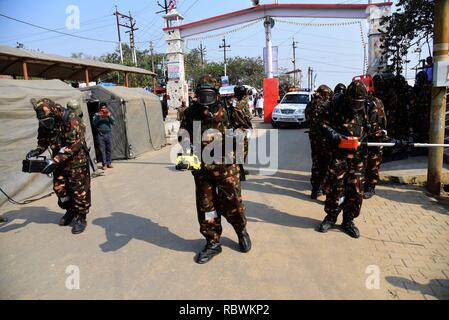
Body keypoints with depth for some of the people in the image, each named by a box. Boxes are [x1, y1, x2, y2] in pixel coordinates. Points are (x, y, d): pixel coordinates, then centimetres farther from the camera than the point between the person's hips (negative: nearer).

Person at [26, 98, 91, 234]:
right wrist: (37, 150, -15)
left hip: (76, 160, -7)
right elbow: (43, 141, 8)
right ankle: (70, 211, 32)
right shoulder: (44, 123, -2)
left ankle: (80, 218, 12)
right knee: (59, 187, 11)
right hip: (59, 160, 7)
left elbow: (73, 145, -27)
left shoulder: (71, 120, -24)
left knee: (79, 189, -2)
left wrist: (55, 161, -30)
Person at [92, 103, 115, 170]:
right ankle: (104, 164, 2)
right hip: (100, 134, -2)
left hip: (108, 134, 2)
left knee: (109, 149, 5)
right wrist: (98, 116, -17)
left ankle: (109, 163, 15)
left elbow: (113, 122, -2)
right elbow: (93, 123, -8)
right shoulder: (96, 114, 5)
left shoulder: (109, 114, 10)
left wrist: (109, 116, -17)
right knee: (102, 150, -2)